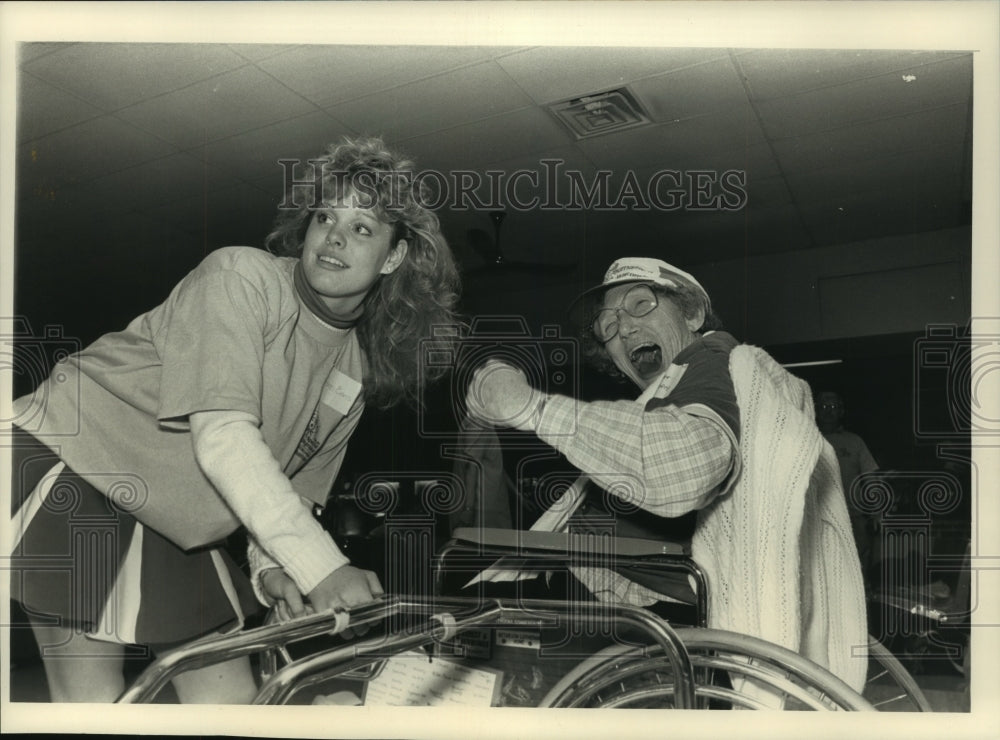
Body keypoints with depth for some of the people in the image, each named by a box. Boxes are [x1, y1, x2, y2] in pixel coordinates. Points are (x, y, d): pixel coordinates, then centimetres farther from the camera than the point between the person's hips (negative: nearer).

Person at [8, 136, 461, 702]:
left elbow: (298, 488, 9)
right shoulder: (241, 275, -20)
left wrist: (272, 564, -10)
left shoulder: (355, 369, 1)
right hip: (76, 459, -6)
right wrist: (321, 566, -32)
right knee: (94, 699, -9)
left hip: (174, 526, 7)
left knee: (231, 696, 5)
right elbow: (222, 439, -30)